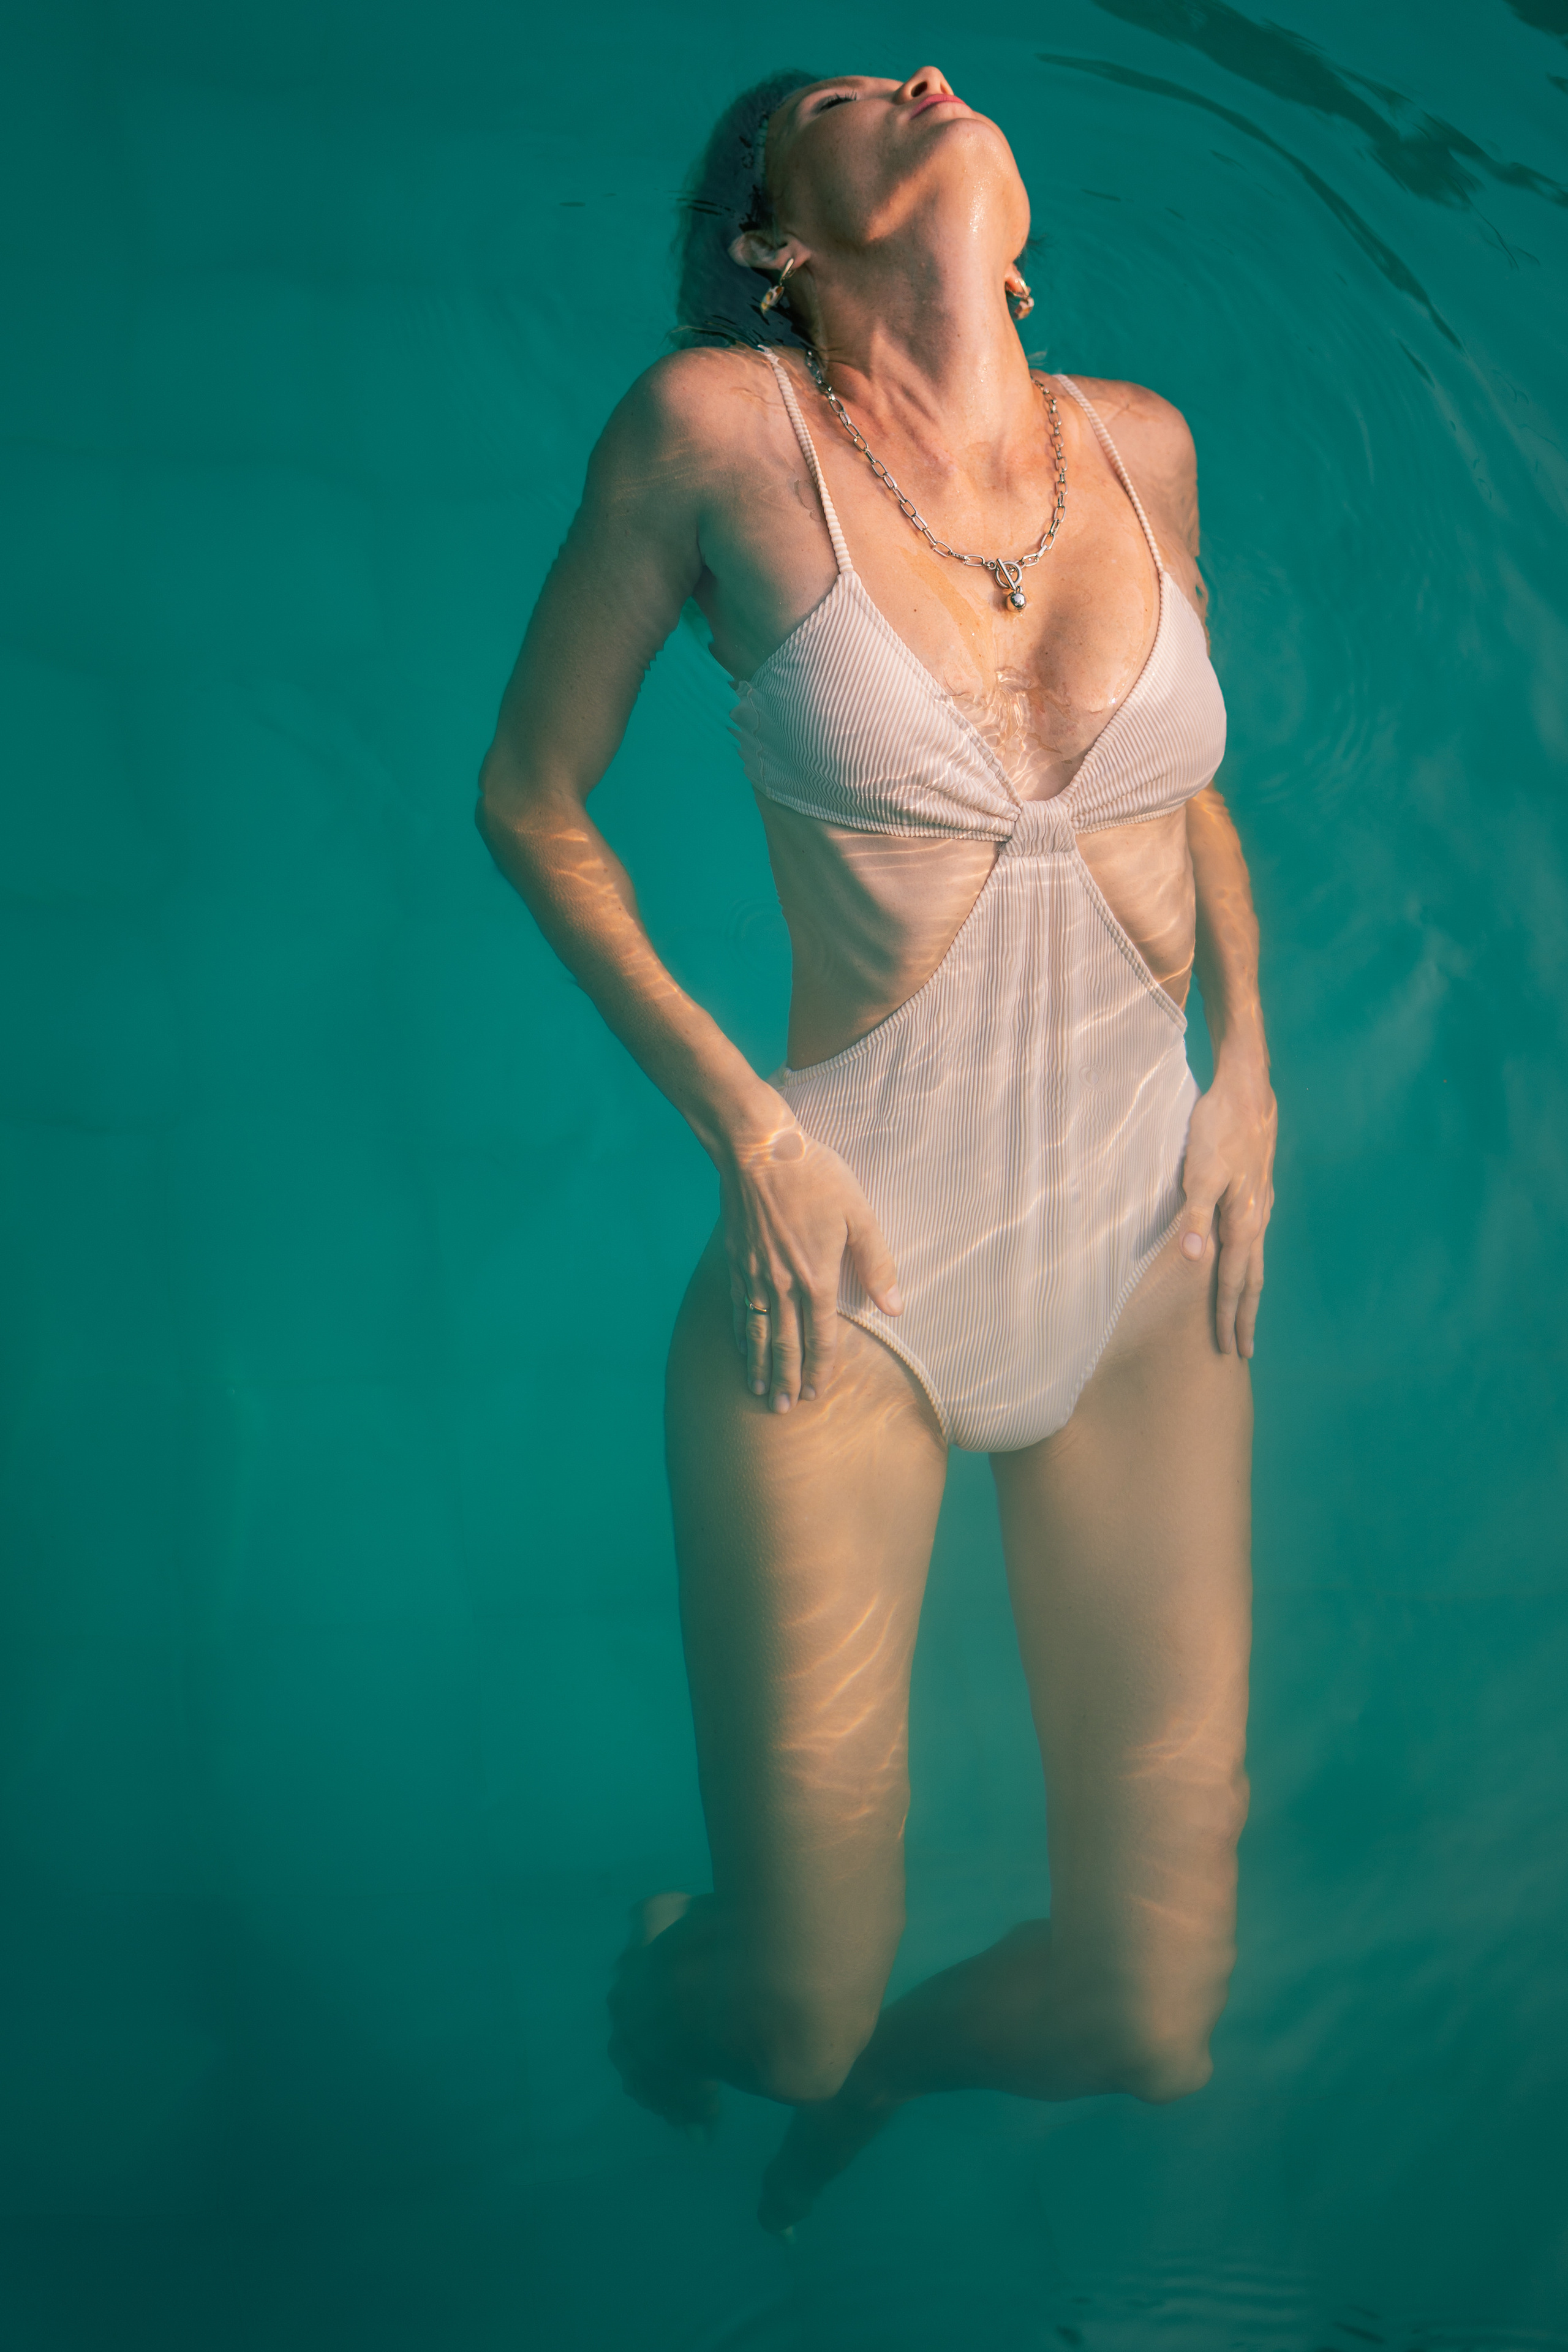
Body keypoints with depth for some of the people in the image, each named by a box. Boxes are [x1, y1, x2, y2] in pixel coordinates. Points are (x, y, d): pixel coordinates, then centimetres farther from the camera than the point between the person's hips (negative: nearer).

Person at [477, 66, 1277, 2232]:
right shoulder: (717, 425, -11)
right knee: (787, 2004, 6)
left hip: (1145, 1253, 4)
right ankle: (682, 1975, 45)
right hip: (845, 1274, -4)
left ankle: (892, 2052, 42)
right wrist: (745, 1133, -8)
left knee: (1151, 2016, 7)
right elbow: (531, 799, -2)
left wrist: (1249, 1077, 5)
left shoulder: (1139, 442, 2)